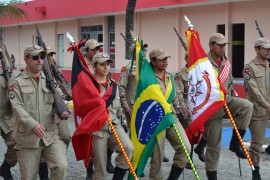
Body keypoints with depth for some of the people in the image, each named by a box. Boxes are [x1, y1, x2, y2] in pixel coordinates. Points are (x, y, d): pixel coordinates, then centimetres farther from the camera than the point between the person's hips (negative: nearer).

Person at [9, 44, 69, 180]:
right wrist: (32, 124, -27)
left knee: (61, 166, -14)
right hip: (27, 137, -2)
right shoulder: (17, 82, 0)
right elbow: (18, 108, -11)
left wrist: (62, 112, -13)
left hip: (50, 135, 3)